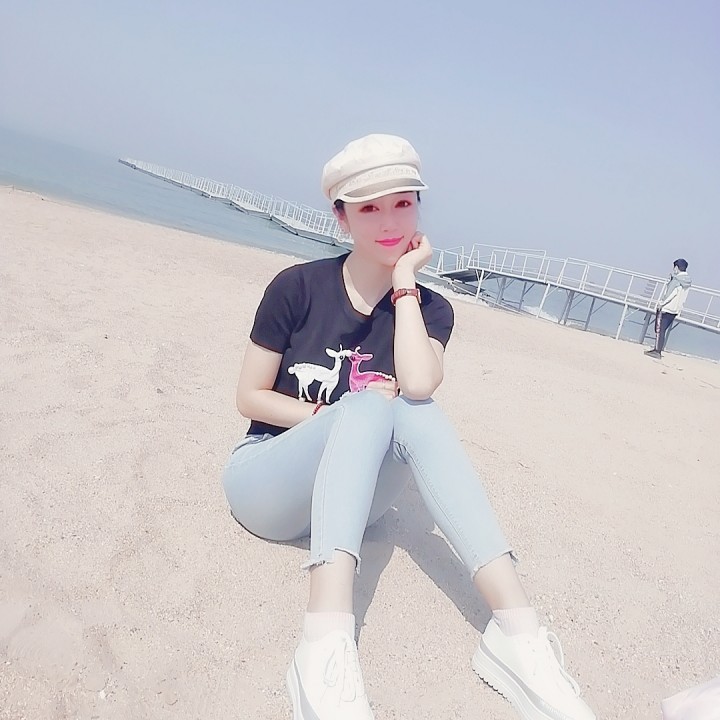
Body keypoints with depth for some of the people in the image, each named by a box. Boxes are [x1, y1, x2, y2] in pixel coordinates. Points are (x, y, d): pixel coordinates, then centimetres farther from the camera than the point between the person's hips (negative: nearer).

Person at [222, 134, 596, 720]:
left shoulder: (430, 308, -1)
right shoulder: (298, 286, -8)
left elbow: (418, 386, -24)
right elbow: (250, 397, -4)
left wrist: (403, 284, -16)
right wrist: (334, 415, -16)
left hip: (350, 502, 2)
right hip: (267, 483, -2)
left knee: (414, 408, -30)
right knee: (371, 403, -32)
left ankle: (518, 631, -36)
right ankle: (326, 643, -45)